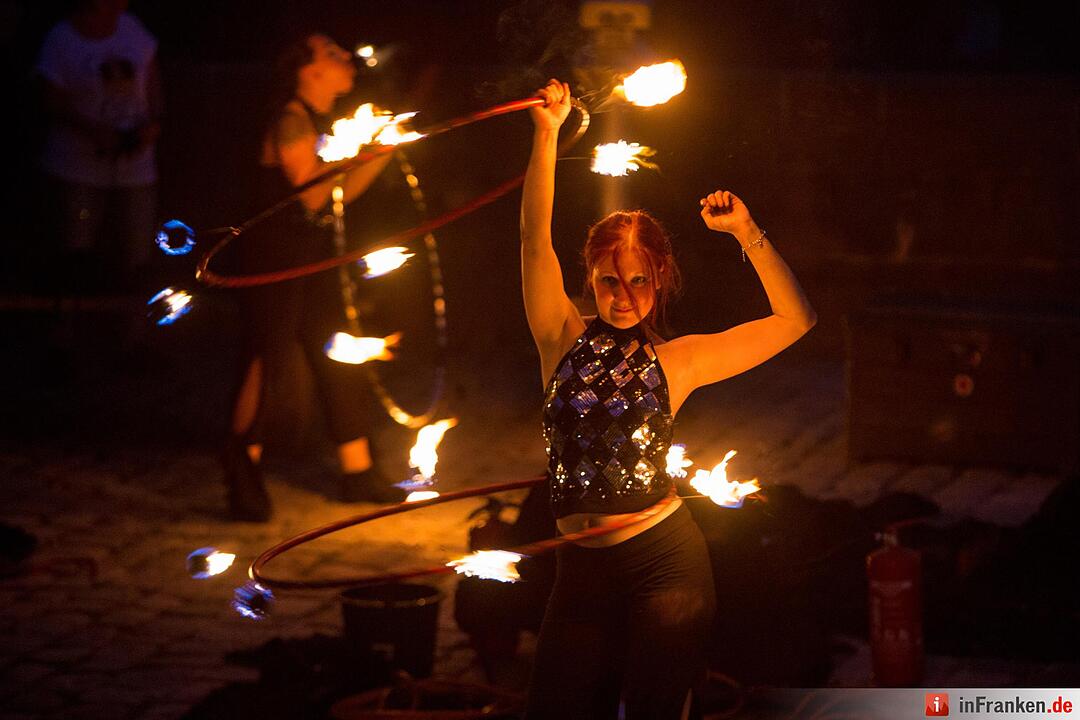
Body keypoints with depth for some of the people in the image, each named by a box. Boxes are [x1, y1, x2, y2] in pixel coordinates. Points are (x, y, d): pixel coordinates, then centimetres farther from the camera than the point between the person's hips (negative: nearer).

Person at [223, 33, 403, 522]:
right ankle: (242, 459, 13)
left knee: (342, 361, 9)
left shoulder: (326, 121, 12)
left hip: (312, 259, 9)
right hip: (274, 257, -9)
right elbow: (311, 192, -21)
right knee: (272, 367, -7)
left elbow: (341, 192, 14)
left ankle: (358, 472, 15)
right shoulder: (292, 120, -16)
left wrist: (383, 150, 8)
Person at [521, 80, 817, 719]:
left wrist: (746, 232, -5)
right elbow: (536, 239, -2)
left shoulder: (677, 360, 5)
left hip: (665, 557, -2)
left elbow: (796, 319, 2)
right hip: (583, 569, 2)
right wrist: (547, 135, -9)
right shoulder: (565, 342, 7)